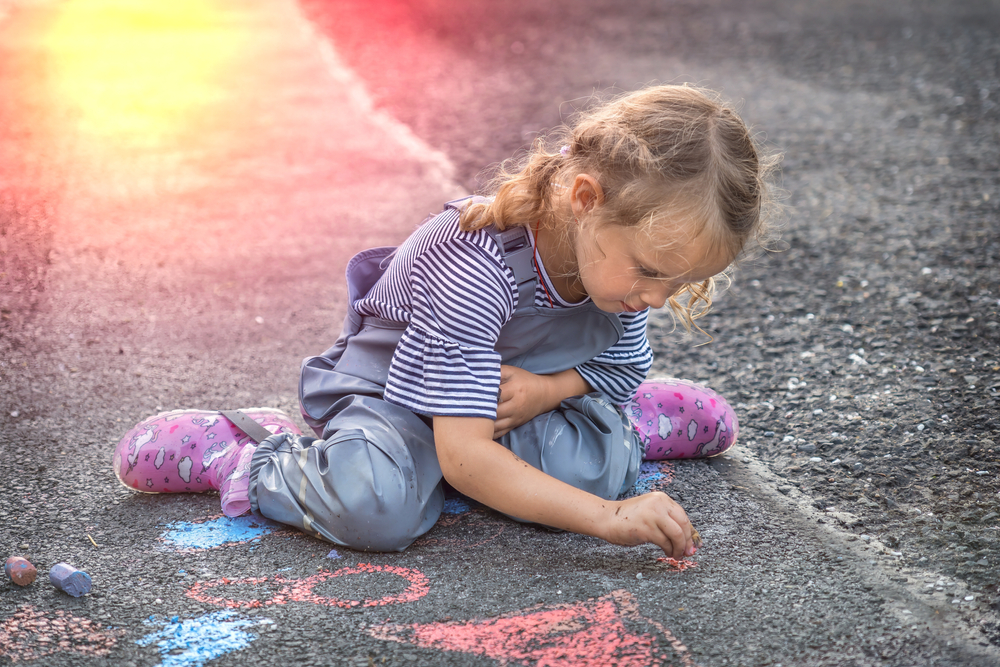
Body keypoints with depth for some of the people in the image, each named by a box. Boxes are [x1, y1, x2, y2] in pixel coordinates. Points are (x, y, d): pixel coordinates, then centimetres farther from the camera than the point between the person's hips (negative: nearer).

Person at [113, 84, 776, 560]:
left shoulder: (617, 242, -17)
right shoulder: (478, 268, -39)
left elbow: (625, 365, 1)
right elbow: (464, 458, -41)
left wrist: (549, 389, -21)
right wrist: (607, 517, -45)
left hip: (522, 389, 6)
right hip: (392, 385, -6)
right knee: (376, 505, -39)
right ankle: (257, 459, -9)